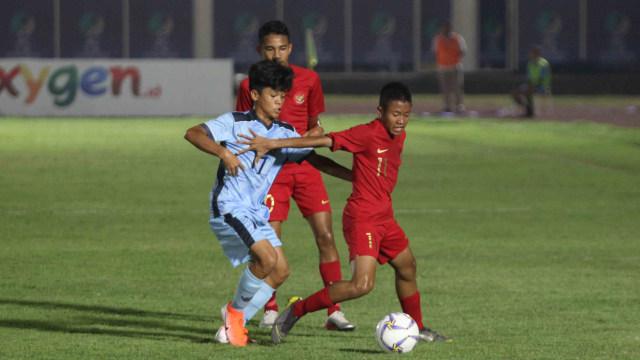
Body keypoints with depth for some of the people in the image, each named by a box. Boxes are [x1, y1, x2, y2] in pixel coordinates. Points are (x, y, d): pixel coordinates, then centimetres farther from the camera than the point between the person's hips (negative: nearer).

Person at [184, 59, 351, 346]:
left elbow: (316, 159, 11)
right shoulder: (236, 123, -7)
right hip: (229, 206, -8)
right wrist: (223, 152, -30)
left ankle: (234, 325, 10)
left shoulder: (285, 134, 10)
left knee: (280, 271, 3)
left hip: (257, 212, 8)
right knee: (267, 257, -23)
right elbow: (192, 133, -15)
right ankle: (235, 311, -1)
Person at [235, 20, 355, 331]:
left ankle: (334, 311, 0)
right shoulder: (250, 86, -4)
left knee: (325, 236, -6)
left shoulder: (309, 80, 1)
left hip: (304, 166, 2)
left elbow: (314, 124, 12)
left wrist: (314, 133, -9)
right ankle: (270, 309, 10)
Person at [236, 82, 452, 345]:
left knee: (407, 268, 22)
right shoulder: (367, 134, -18)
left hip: (383, 217, 9)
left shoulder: (399, 136, 8)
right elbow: (323, 140, -23)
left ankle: (418, 329, 43)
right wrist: (272, 144, -26)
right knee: (362, 285, -21)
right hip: (362, 218, -9)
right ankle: (297, 310, -10)